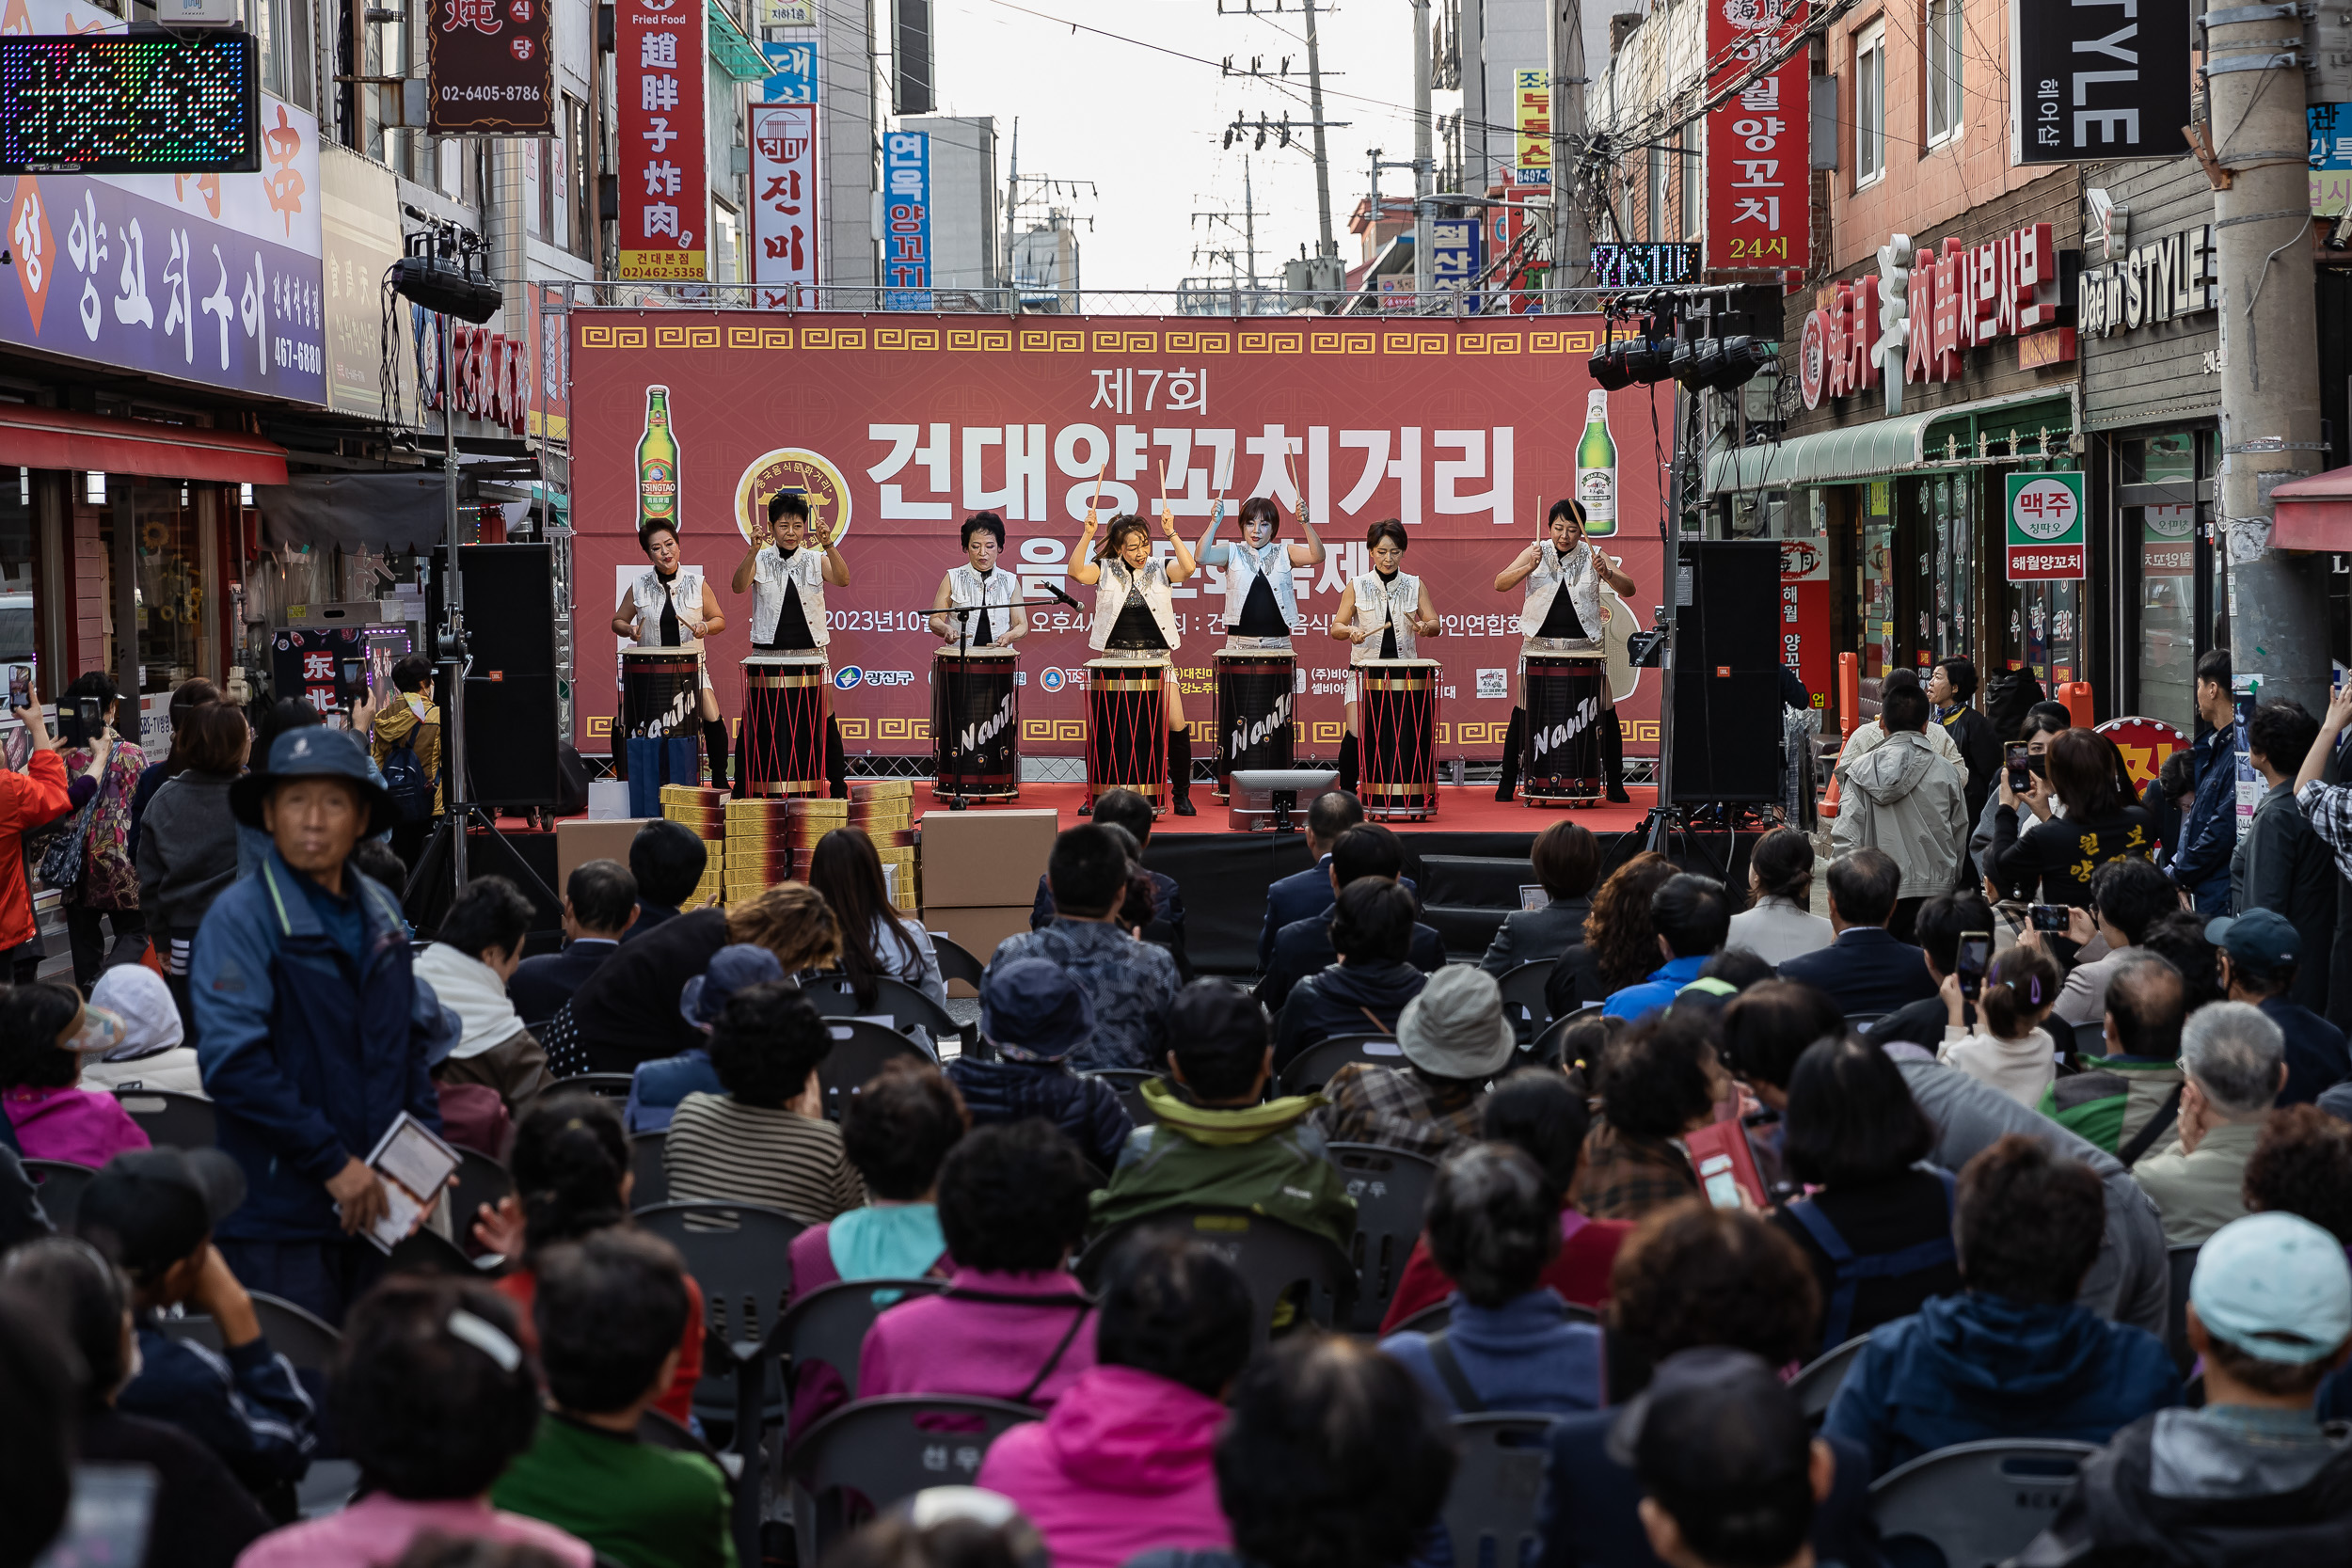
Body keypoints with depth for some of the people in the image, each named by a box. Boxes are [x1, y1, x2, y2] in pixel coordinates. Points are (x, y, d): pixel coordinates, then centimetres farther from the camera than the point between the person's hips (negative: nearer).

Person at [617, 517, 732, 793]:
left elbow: (719, 620, 7)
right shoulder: (639, 587, 0)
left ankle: (720, 783, 3)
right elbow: (617, 622, 10)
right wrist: (630, 630, -12)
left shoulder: (696, 583, 1)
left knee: (713, 722, -13)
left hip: (691, 666, 0)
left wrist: (706, 628, -15)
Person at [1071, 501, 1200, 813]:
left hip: (1157, 658, 0)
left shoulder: (1160, 570, 2)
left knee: (1177, 727, -10)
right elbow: (1077, 571, -18)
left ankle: (1182, 794, 3)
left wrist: (1171, 533, -23)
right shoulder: (1106, 570, 1)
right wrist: (1088, 535, -26)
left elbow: (1188, 567, -17)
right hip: (1116, 658, 0)